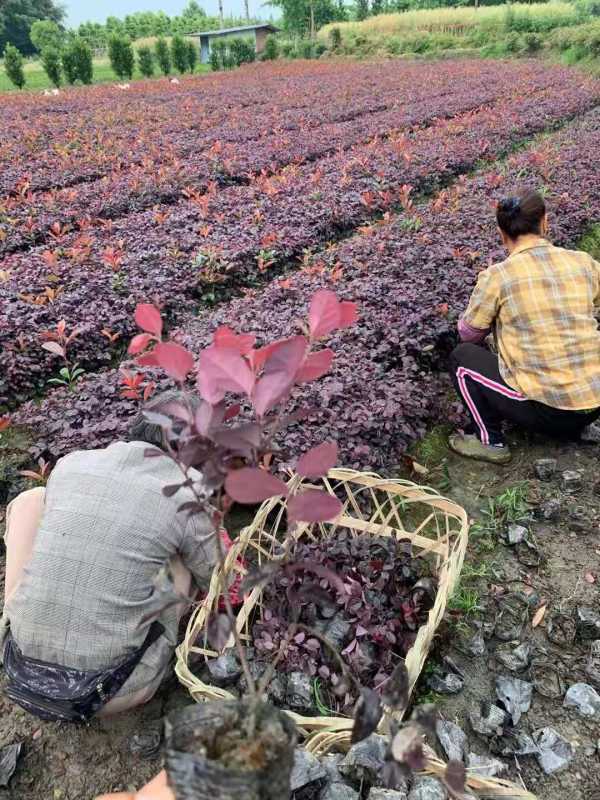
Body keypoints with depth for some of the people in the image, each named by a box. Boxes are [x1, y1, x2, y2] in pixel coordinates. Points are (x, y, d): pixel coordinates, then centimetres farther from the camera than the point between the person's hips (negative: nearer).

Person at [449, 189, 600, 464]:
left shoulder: (497, 276, -11)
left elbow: (468, 334, 4)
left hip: (546, 410, -6)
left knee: (462, 357, 11)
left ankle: (490, 441, 11)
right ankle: (570, 428, 26)